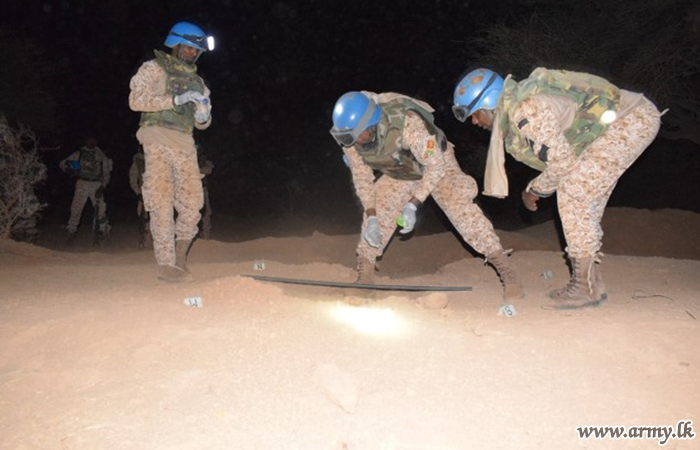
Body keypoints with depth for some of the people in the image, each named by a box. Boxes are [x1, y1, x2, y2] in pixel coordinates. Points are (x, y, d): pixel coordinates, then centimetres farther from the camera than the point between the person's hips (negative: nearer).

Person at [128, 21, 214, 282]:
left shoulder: (197, 81, 21)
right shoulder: (154, 68, 6)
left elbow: (202, 123, 21)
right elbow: (136, 100, -8)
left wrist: (204, 116, -4)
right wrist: (176, 99, -16)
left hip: (184, 143, 5)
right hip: (158, 138, -5)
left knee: (193, 200, -2)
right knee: (162, 202, -8)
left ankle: (180, 251, 19)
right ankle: (166, 264, -5)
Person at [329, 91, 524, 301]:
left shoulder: (407, 123, -42)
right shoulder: (349, 139, -24)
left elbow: (436, 165, -33)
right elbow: (361, 177, -10)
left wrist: (412, 205, -38)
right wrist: (371, 217, -19)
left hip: (437, 164, -5)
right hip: (400, 174, 6)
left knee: (459, 206, -24)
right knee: (377, 214, -4)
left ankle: (508, 273, -20)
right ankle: (364, 278, 14)